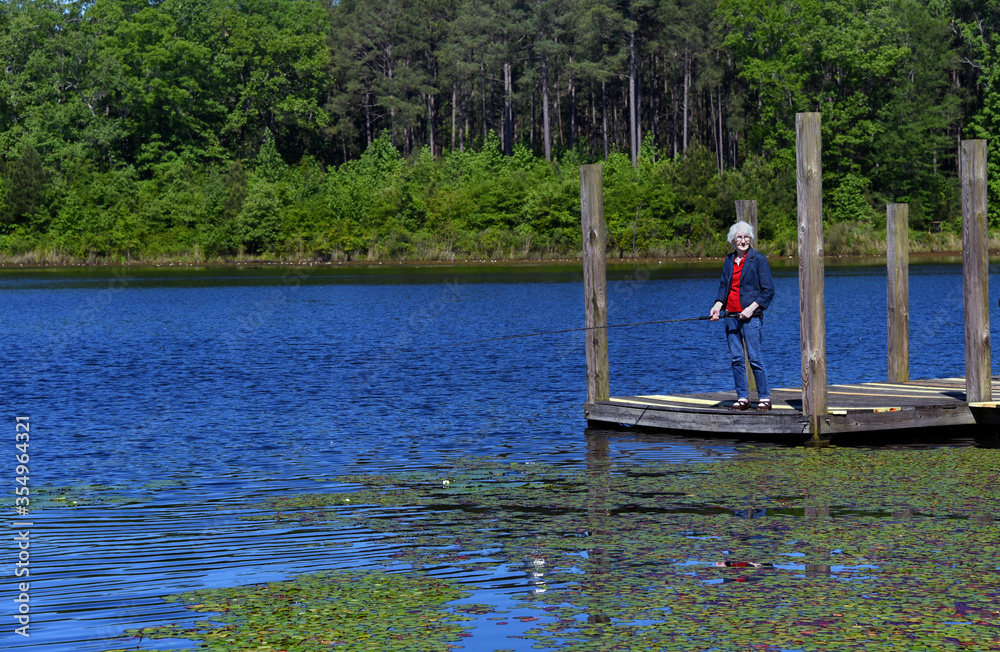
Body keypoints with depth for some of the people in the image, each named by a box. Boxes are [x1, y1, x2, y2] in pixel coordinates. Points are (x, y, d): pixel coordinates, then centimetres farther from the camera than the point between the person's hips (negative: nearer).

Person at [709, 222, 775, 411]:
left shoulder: (758, 259, -4)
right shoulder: (729, 260, 13)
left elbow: (768, 290, -5)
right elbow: (723, 286, 14)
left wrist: (752, 308, -15)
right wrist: (717, 306, -3)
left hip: (750, 316, -6)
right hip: (730, 315, 6)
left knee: (755, 358, -8)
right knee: (736, 358, 5)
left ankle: (764, 398, -2)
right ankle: (743, 398, 11)